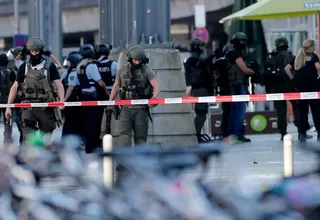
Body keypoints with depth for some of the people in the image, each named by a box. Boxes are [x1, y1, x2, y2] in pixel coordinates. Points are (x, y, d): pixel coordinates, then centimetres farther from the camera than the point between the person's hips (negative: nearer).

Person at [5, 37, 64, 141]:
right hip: (29, 106, 1)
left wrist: (61, 100, -23)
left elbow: (58, 84, -5)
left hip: (46, 106, -1)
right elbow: (15, 86, 10)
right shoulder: (24, 67, 7)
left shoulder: (50, 66, 2)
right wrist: (8, 106, 4)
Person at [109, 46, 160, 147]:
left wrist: (154, 97, -33)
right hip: (126, 108, 1)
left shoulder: (146, 70, -1)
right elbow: (116, 86, 18)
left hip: (141, 109, -1)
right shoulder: (123, 70, 7)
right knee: (124, 135, -14)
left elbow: (156, 86, -12)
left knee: (140, 137, 3)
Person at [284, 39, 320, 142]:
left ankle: (302, 134, 7)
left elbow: (287, 68, 7)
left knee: (302, 111, 8)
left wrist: (293, 79, 8)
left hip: (300, 87, 5)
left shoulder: (298, 58, 12)